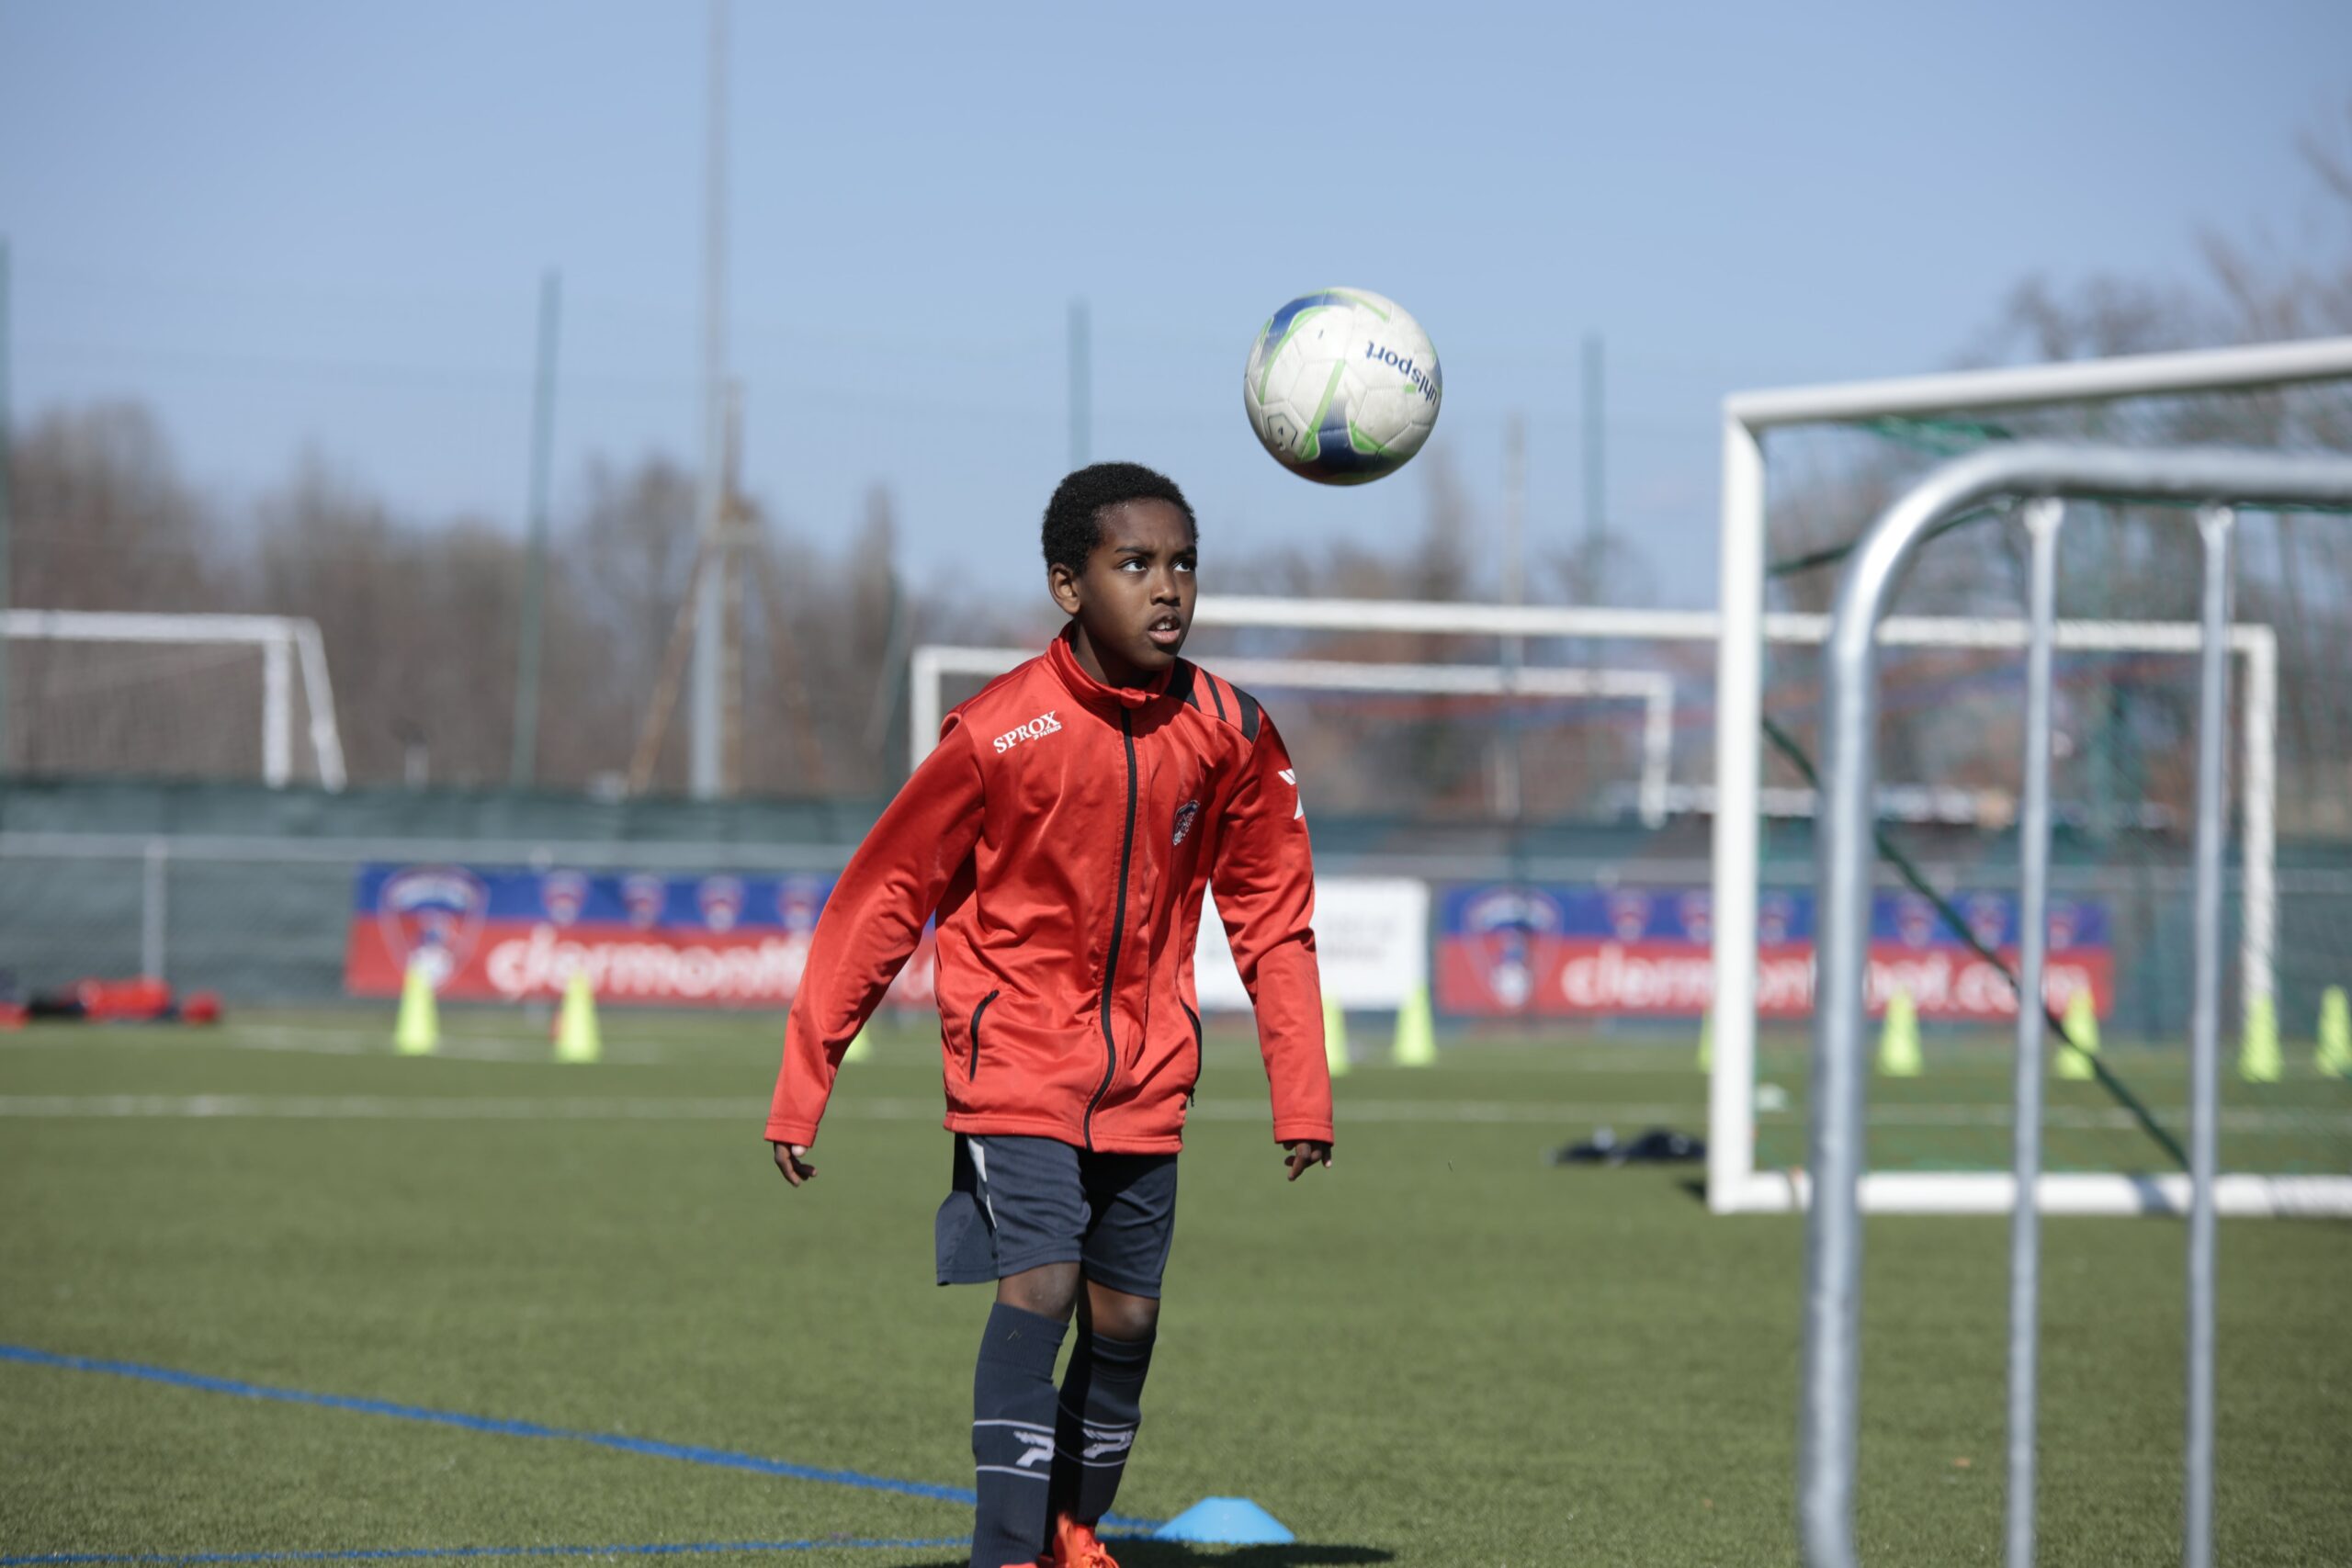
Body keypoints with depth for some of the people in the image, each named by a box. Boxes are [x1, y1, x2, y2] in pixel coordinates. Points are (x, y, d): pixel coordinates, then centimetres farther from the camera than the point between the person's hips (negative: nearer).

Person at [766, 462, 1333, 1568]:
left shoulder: (1228, 733, -6)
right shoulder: (1000, 733, -17)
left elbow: (1272, 915, 6)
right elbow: (881, 903, -9)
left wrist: (1301, 1094, 3)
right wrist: (801, 1090, -8)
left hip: (1145, 1072, 4)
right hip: (1016, 1060, -4)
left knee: (1125, 1317, 7)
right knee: (1039, 1288, -19)